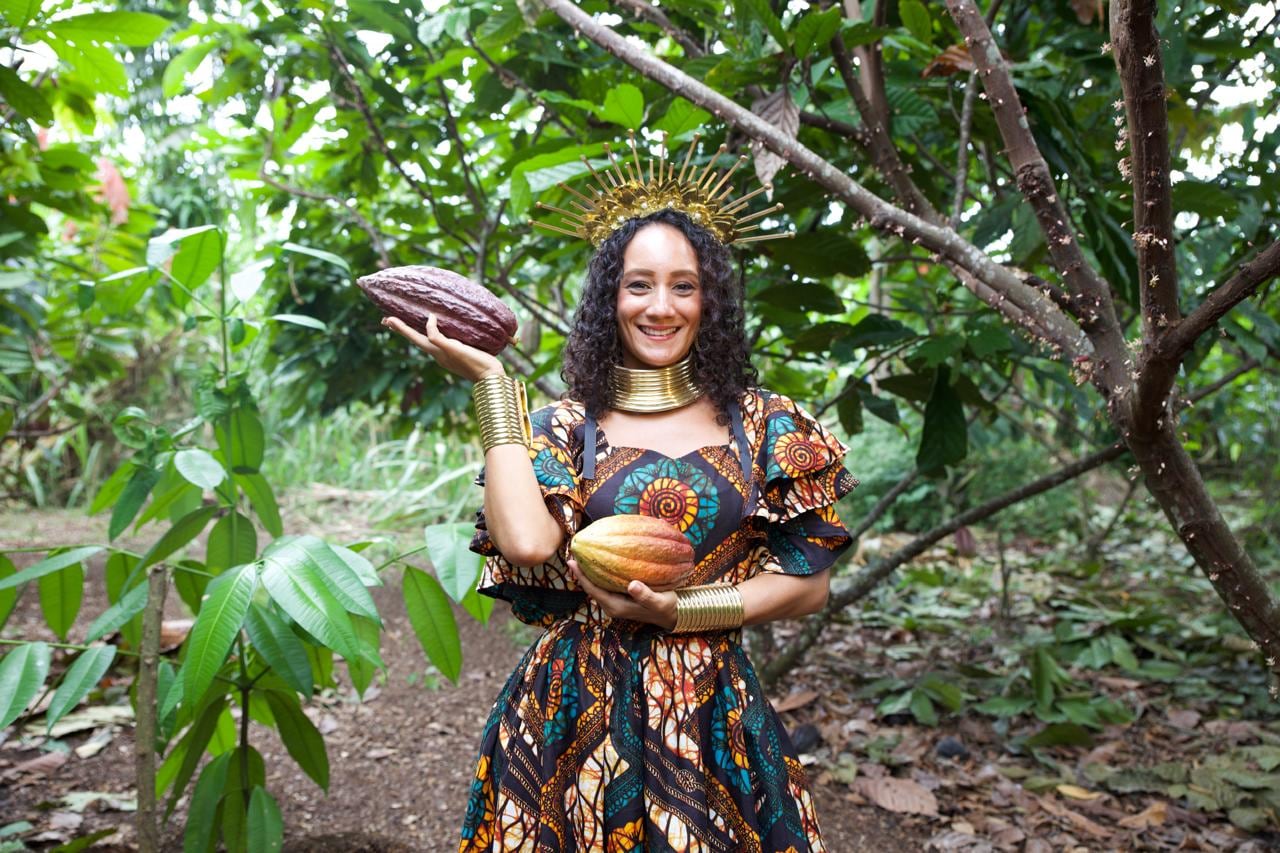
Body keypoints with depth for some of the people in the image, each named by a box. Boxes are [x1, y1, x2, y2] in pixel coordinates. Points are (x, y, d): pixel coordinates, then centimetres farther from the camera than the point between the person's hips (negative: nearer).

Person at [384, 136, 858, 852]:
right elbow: (525, 543, -20)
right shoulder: (566, 427, 0)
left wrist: (680, 609, -13)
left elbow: (809, 584, 1)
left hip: (715, 718, 1)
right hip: (578, 712, 0)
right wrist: (490, 379, -12)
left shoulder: (765, 426, 1)